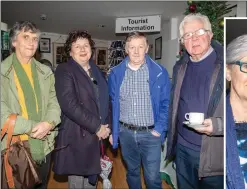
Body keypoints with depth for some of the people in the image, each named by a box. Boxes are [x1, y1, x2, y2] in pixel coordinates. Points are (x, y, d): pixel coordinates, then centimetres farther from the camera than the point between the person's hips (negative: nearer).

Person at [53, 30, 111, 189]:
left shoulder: (96, 71, 13)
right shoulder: (64, 71, -8)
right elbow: (69, 105, -20)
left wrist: (107, 126, 1)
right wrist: (96, 127, -17)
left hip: (98, 135, 6)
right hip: (77, 137, -6)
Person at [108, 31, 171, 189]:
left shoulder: (159, 72, -7)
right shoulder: (116, 73, -1)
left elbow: (166, 103, -3)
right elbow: (112, 104, 5)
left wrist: (159, 129, -9)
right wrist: (112, 130, 5)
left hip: (150, 133, -2)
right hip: (125, 132, 2)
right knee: (132, 171, 22)